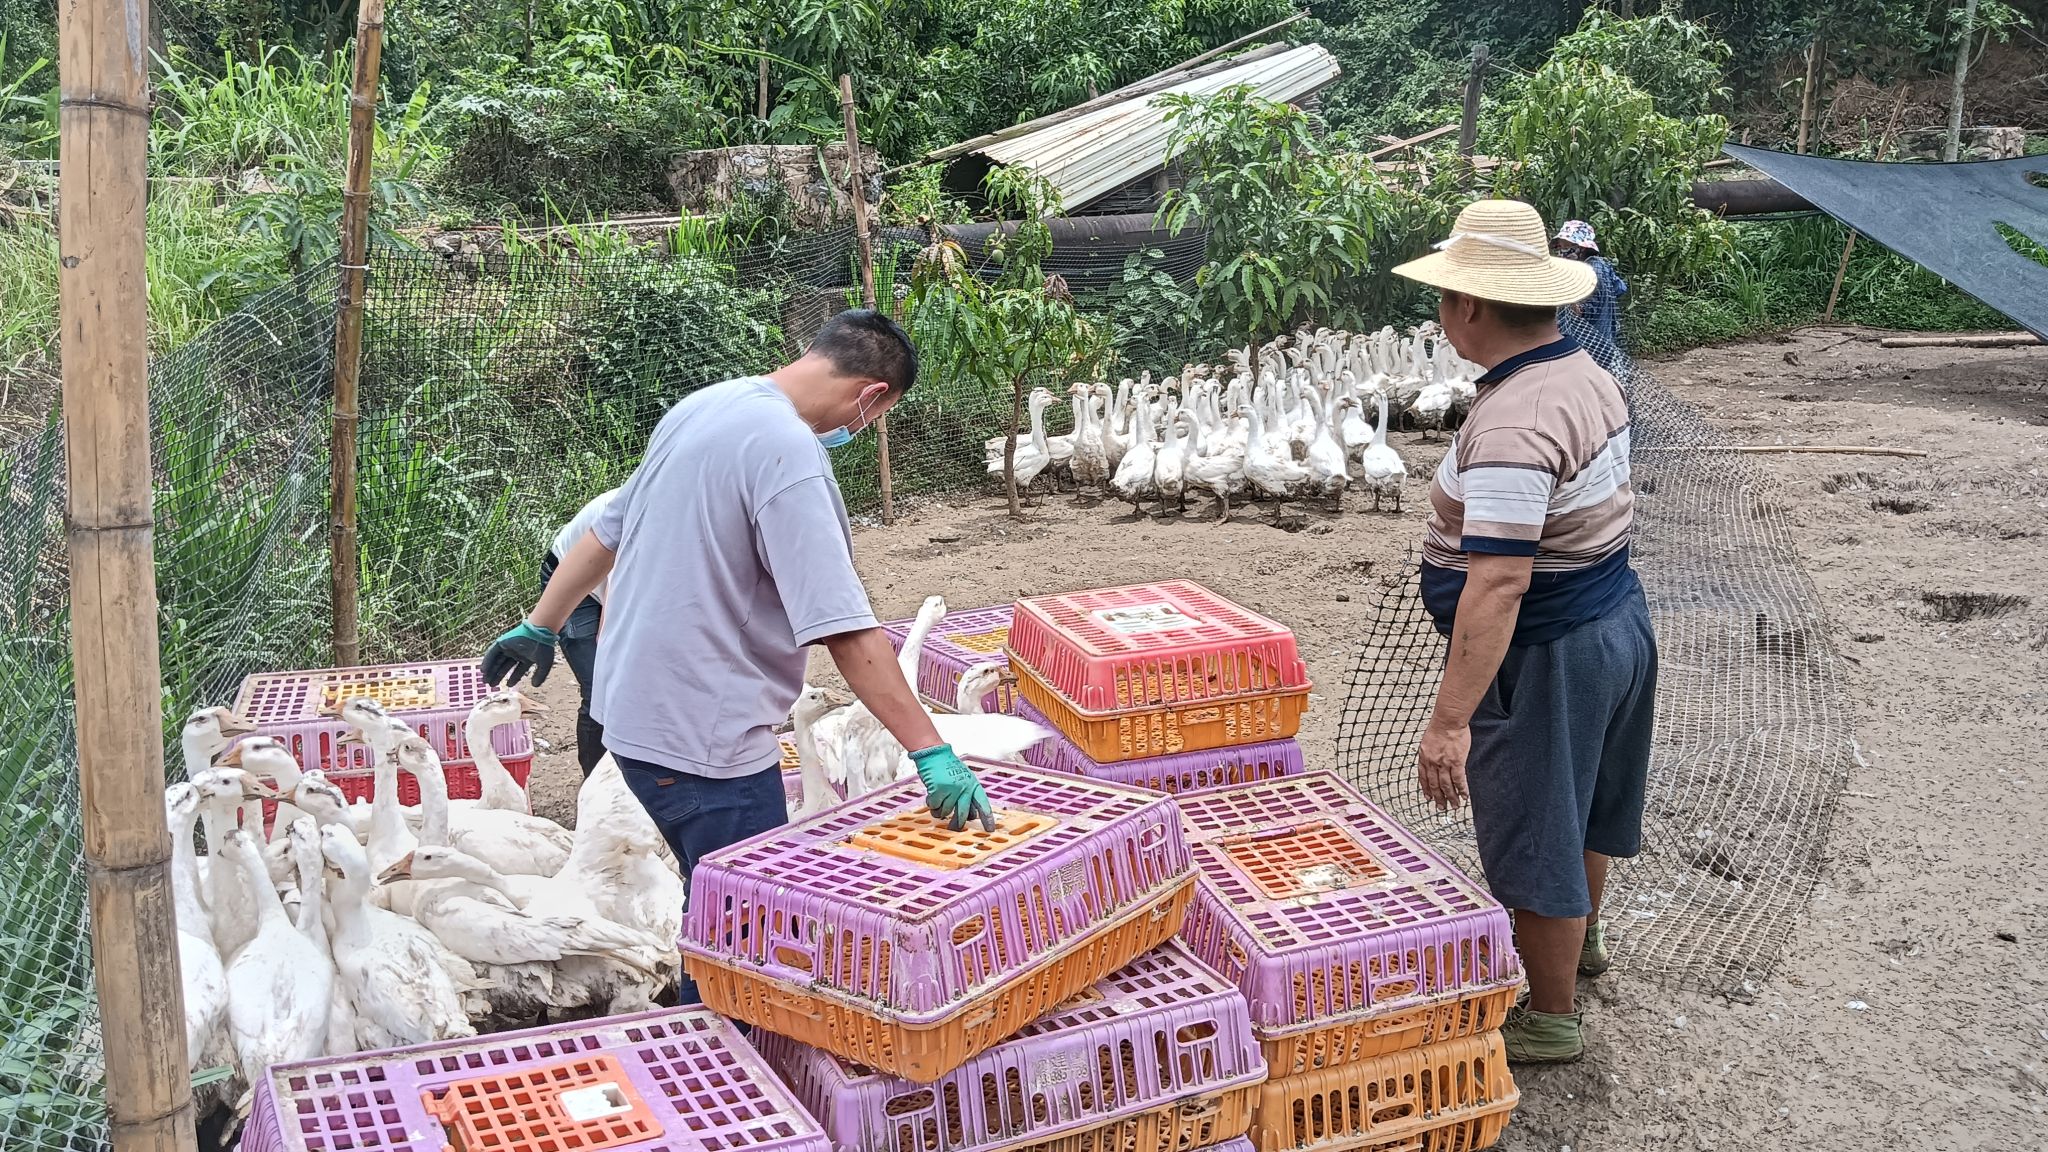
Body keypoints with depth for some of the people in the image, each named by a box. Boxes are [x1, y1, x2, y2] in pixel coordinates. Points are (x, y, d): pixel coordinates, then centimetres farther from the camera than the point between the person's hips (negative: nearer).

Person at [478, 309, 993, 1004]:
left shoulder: (701, 407, 8)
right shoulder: (787, 451, -21)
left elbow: (608, 529, 18)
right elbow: (844, 628, -27)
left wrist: (540, 626, 29)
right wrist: (932, 753, -26)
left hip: (636, 709, 10)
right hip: (704, 740, -10)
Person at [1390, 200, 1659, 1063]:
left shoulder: (1512, 426, -29)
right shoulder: (1589, 376, 3)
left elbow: (1498, 584, -35)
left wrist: (1450, 721, -35)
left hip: (1548, 654, -10)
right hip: (1617, 617, 10)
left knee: (1535, 833, 7)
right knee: (1581, 800, 28)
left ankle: (1551, 1018, 24)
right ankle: (1580, 936, 52)